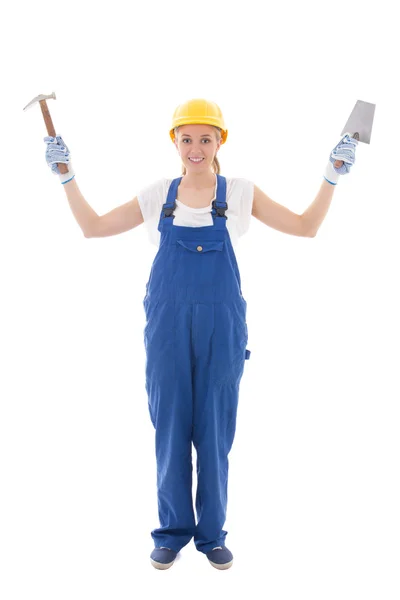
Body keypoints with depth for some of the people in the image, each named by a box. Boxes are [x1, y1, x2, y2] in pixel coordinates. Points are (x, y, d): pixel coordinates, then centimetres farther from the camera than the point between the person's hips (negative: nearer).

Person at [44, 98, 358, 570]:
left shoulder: (240, 193, 5)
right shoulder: (158, 196, 7)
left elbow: (306, 227, 6)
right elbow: (93, 227, 12)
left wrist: (332, 175, -2)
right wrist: (67, 176, 4)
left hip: (221, 325, -1)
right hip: (168, 323, 1)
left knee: (215, 432, 6)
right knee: (169, 429, 6)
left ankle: (211, 533, 21)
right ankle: (173, 531, 21)